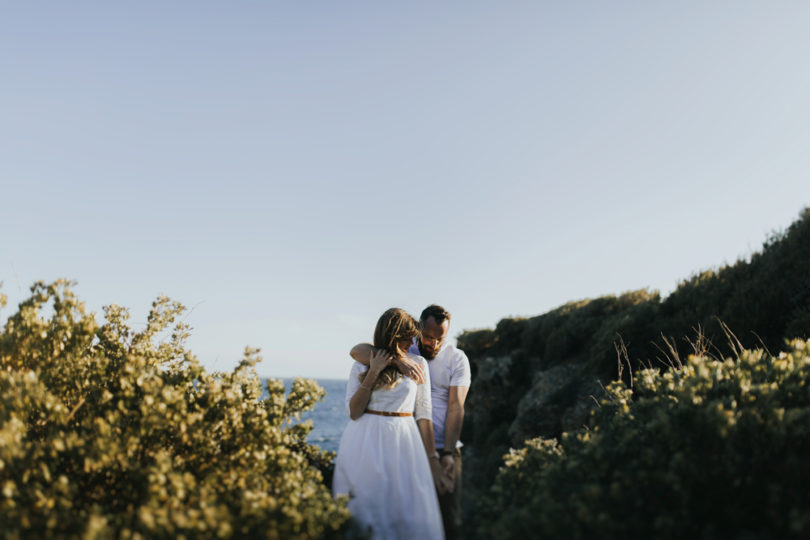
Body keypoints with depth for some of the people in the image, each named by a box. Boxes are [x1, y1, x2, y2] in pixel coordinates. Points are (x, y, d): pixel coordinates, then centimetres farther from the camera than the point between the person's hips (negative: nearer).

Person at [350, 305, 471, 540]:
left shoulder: (457, 359, 2)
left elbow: (456, 407, -4)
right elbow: (357, 351, -14)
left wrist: (448, 454, -14)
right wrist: (398, 360, -29)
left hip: (443, 449, 0)